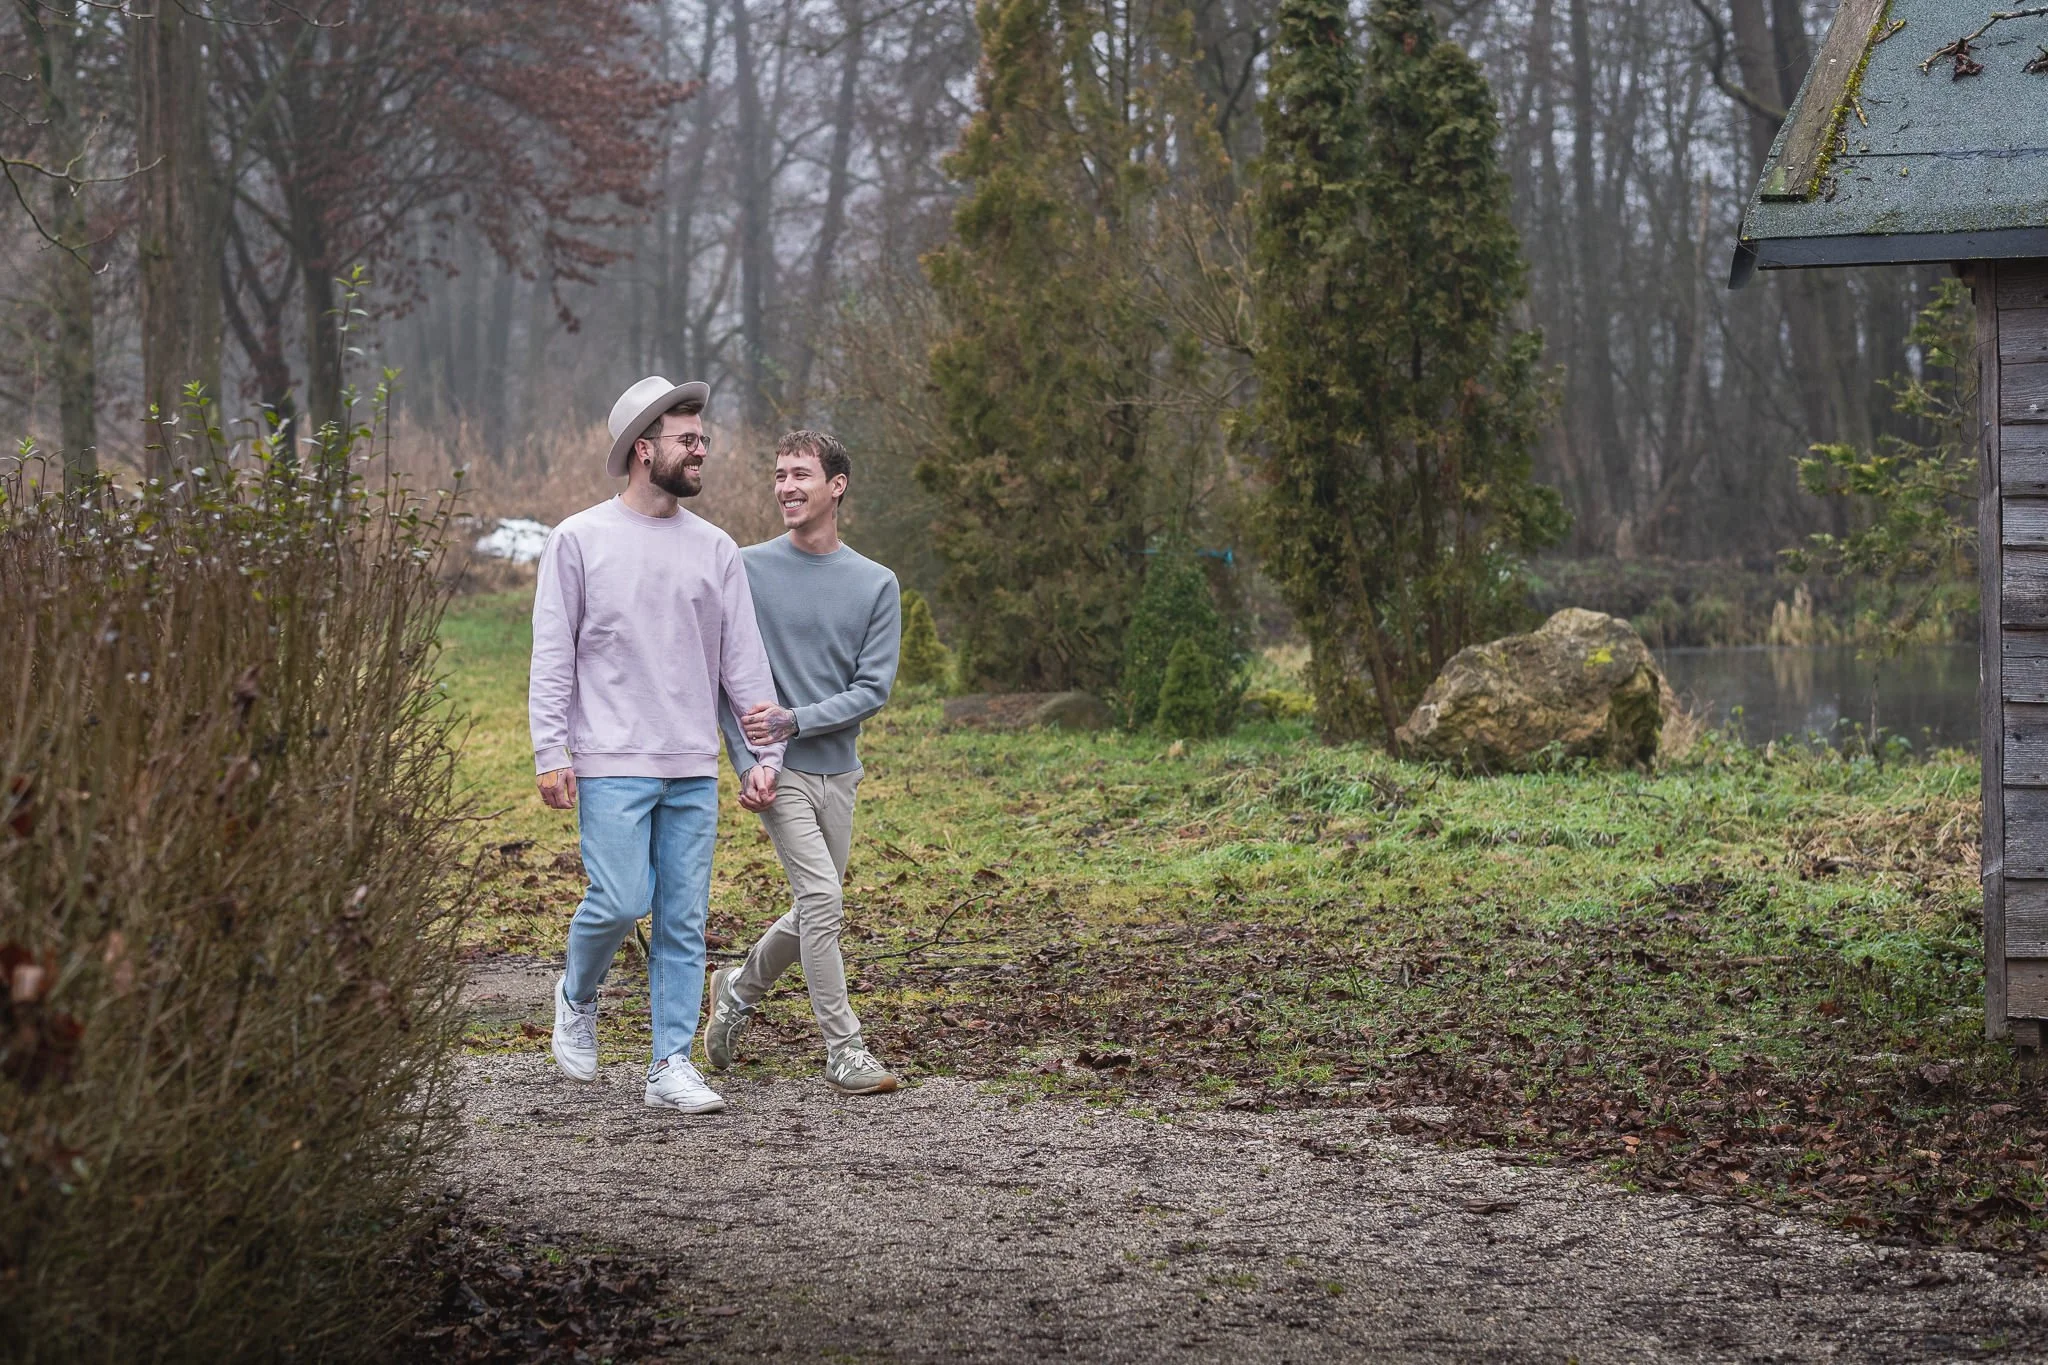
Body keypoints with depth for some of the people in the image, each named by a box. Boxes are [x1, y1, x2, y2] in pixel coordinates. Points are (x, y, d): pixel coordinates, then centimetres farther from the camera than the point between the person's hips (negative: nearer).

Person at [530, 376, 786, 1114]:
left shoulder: (716, 548, 10)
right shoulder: (579, 540, 0)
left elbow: (744, 662, 11)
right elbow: (552, 658, -1)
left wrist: (765, 755, 5)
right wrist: (551, 754, -8)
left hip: (694, 771, 4)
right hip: (612, 766, -4)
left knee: (685, 921, 3)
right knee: (619, 902, -10)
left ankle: (672, 1065, 9)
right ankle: (578, 996, 20)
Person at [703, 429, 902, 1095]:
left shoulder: (876, 585, 2)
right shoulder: (748, 571, -3)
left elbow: (873, 689, -4)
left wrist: (794, 720, -17)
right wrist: (746, 762, -10)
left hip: (837, 771, 4)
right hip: (777, 770, -4)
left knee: (814, 914, 13)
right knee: (823, 901, -13)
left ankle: (738, 989, 39)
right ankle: (845, 1051, -6)